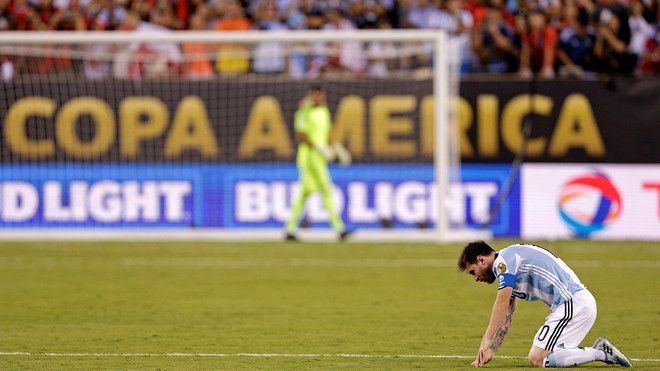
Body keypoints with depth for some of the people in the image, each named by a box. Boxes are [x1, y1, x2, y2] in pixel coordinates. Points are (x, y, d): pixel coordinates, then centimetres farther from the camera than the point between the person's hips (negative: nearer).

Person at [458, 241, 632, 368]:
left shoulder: (504, 261, -6)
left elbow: (502, 304, -14)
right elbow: (504, 319, 26)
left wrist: (486, 342, -15)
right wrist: (490, 351, 19)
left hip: (573, 303, -10)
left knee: (537, 359, -11)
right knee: (536, 355, 10)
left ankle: (600, 353, -9)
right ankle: (599, 350, 7)